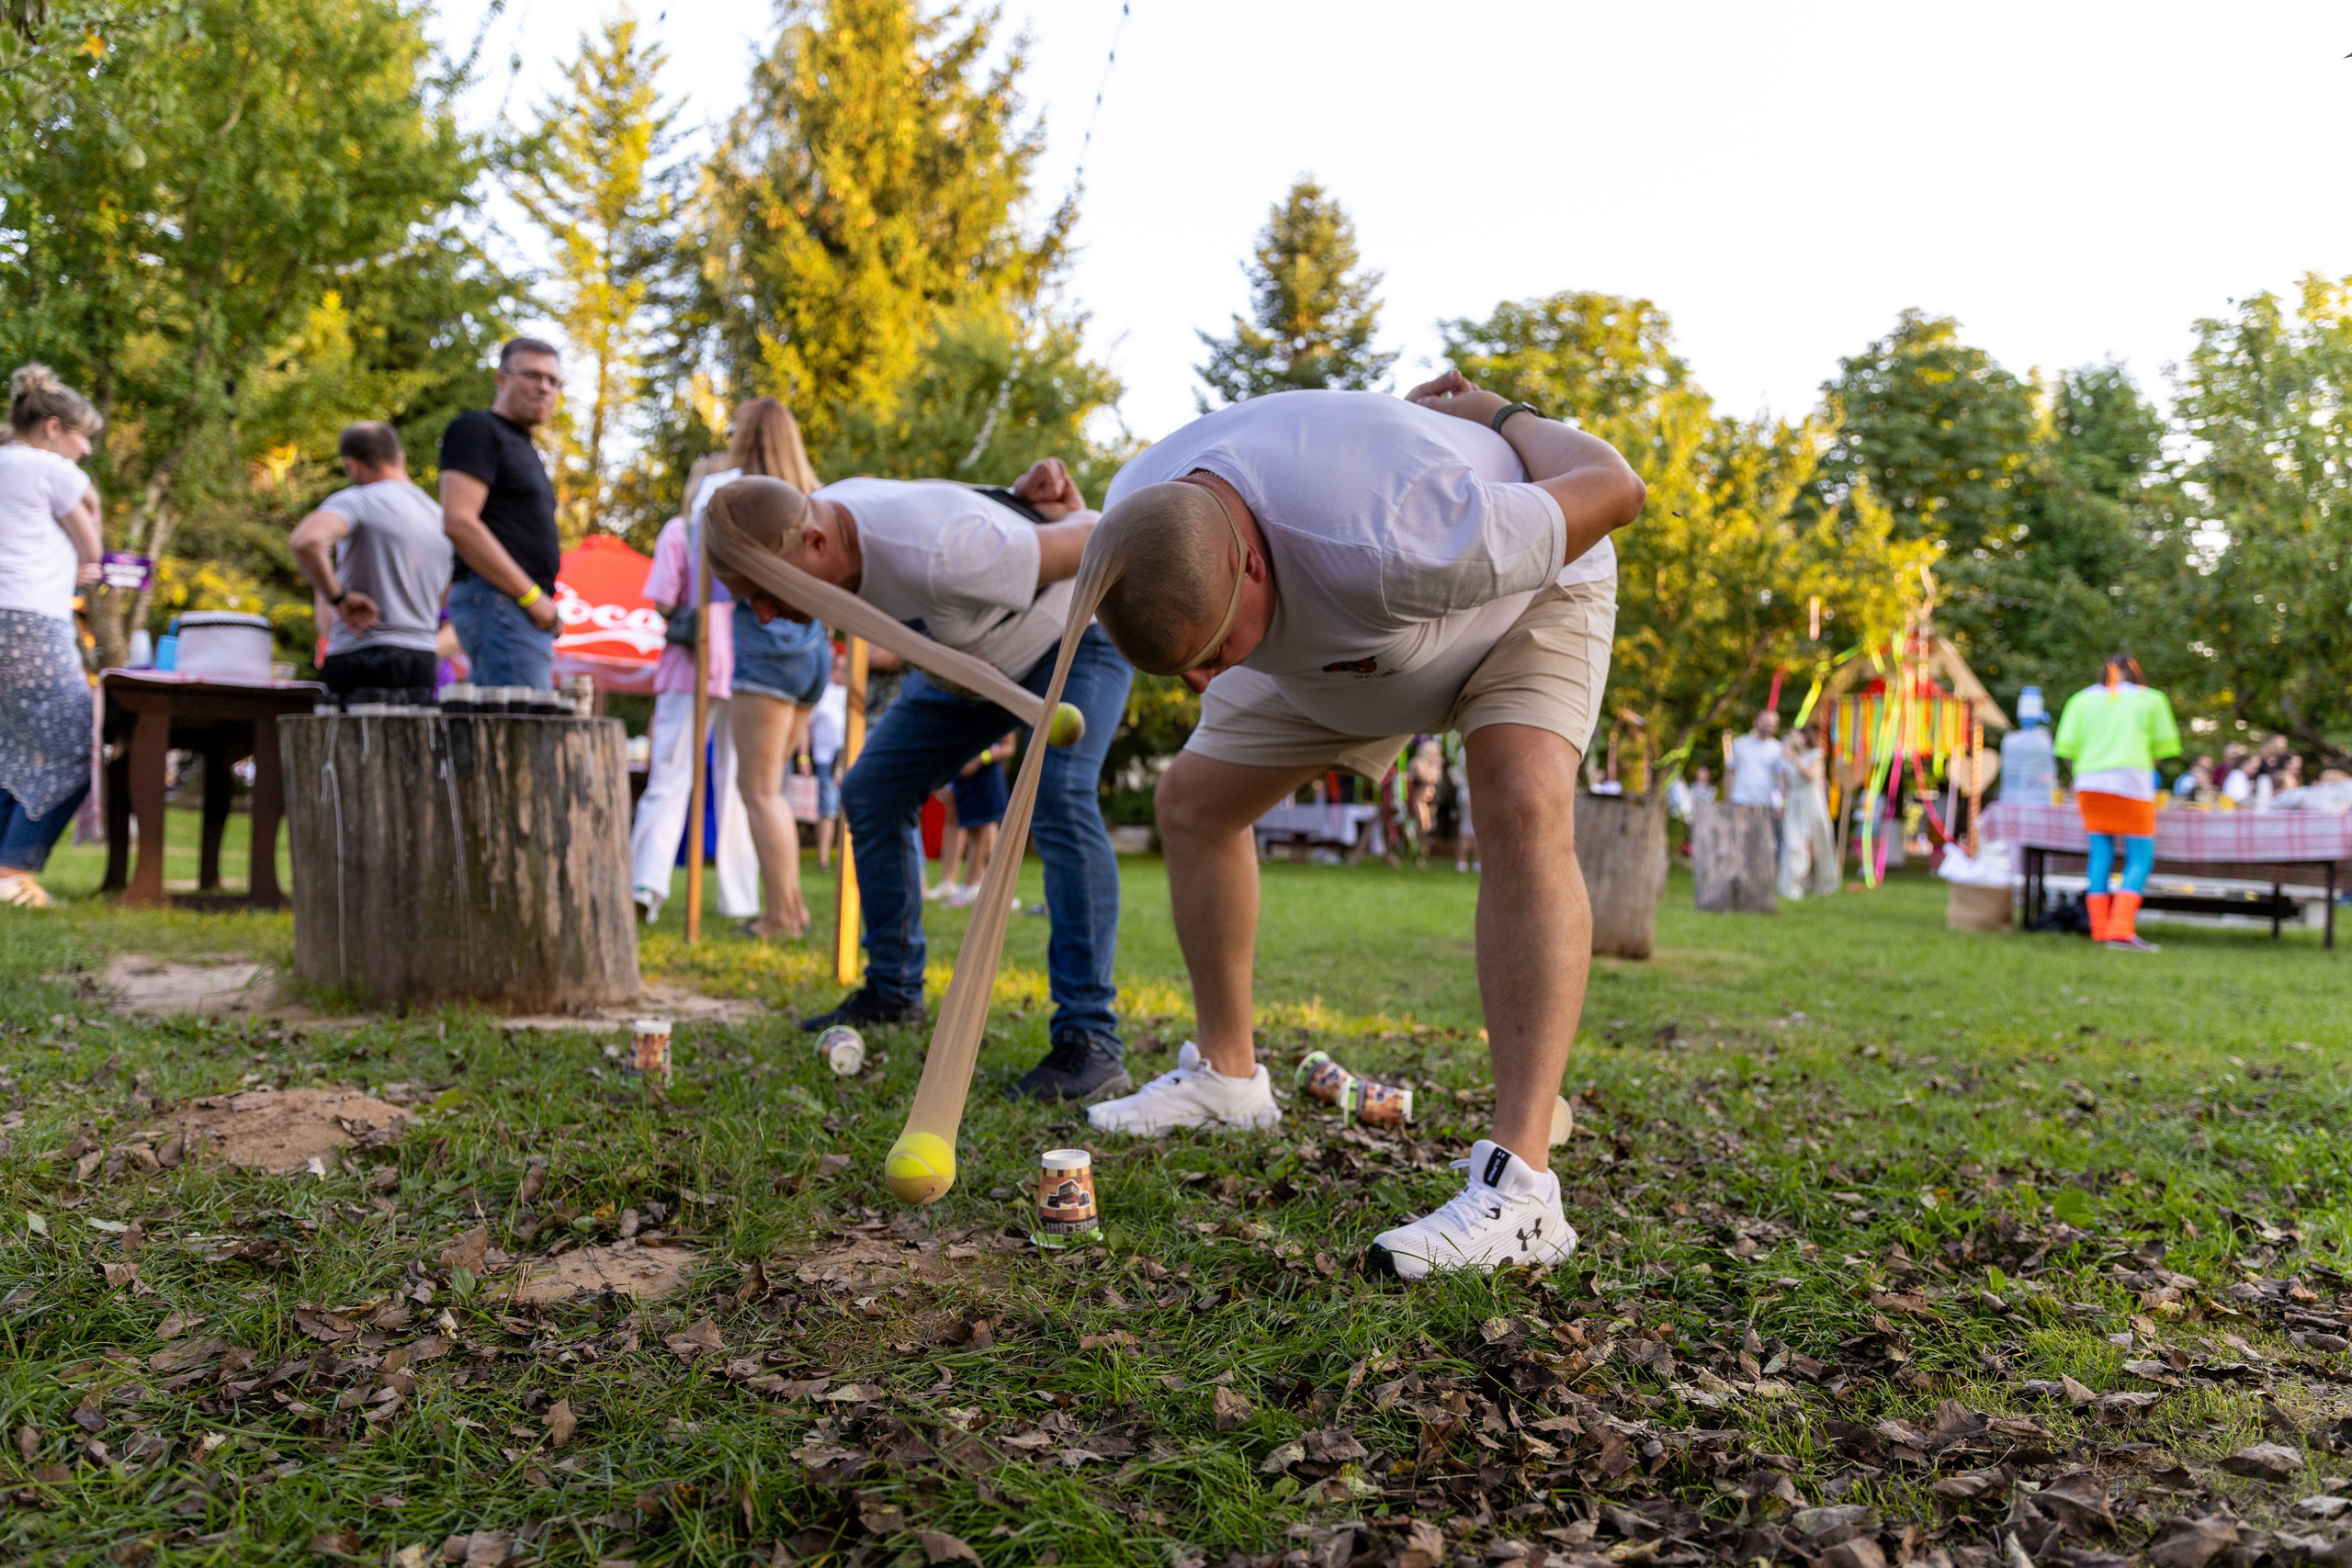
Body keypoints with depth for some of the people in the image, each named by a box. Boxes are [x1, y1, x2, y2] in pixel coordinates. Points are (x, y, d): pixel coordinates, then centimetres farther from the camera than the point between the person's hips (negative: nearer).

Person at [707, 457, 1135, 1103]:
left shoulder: (937, 557, -45)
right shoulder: (816, 515, -18)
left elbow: (1098, 540, -35)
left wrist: (1063, 512, -12)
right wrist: (1019, 498, -18)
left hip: (1075, 634, -8)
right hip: (975, 655, 8)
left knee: (1059, 799, -31)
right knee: (872, 792, 4)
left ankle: (1090, 1039, -27)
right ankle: (893, 990, 21)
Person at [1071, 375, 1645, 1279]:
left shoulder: (1389, 548, -48)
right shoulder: (1141, 520, -28)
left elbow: (1614, 487, -29)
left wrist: (1497, 414, -16)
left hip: (1530, 590, -6)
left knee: (1525, 810, -34)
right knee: (1193, 800, 3)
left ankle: (1520, 1186, -37)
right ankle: (1226, 1075, 22)